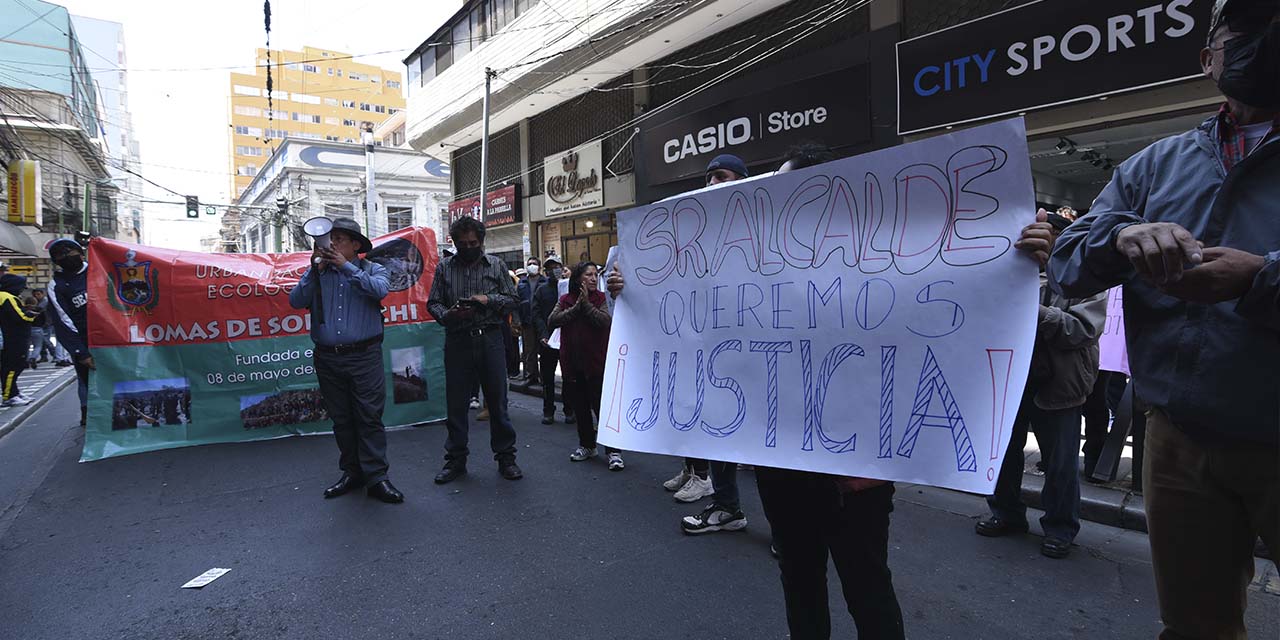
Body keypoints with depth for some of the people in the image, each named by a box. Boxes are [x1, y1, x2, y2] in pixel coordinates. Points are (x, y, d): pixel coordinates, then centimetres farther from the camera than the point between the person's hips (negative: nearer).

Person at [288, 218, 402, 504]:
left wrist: (346, 266, -14)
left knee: (370, 417, -4)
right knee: (341, 419, 10)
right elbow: (296, 301, 1)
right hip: (327, 359, 4)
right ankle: (352, 472, 22)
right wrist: (315, 270, -8)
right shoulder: (317, 271, 13)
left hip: (364, 357, -3)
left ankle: (376, 477, 1)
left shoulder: (373, 269, 6)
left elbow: (380, 290, -16)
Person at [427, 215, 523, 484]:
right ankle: (455, 460, 21)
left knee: (497, 400, 4)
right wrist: (446, 315, -13)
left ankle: (506, 457, 17)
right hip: (457, 341, 1)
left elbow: (512, 298, 7)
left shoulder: (496, 264, 8)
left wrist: (489, 299, -11)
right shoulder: (444, 267, 10)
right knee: (455, 403, 7)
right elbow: (432, 303, 7)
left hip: (490, 339, -1)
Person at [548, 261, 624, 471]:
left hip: (596, 362, -4)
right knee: (580, 406, 14)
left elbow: (605, 321, -18)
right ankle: (587, 445, 29)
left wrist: (586, 303, -14)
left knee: (602, 405, -4)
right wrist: (576, 307, -12)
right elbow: (552, 321, -7)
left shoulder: (601, 299, -1)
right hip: (573, 362, 4)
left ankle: (614, 451, 3)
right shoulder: (565, 300, 8)